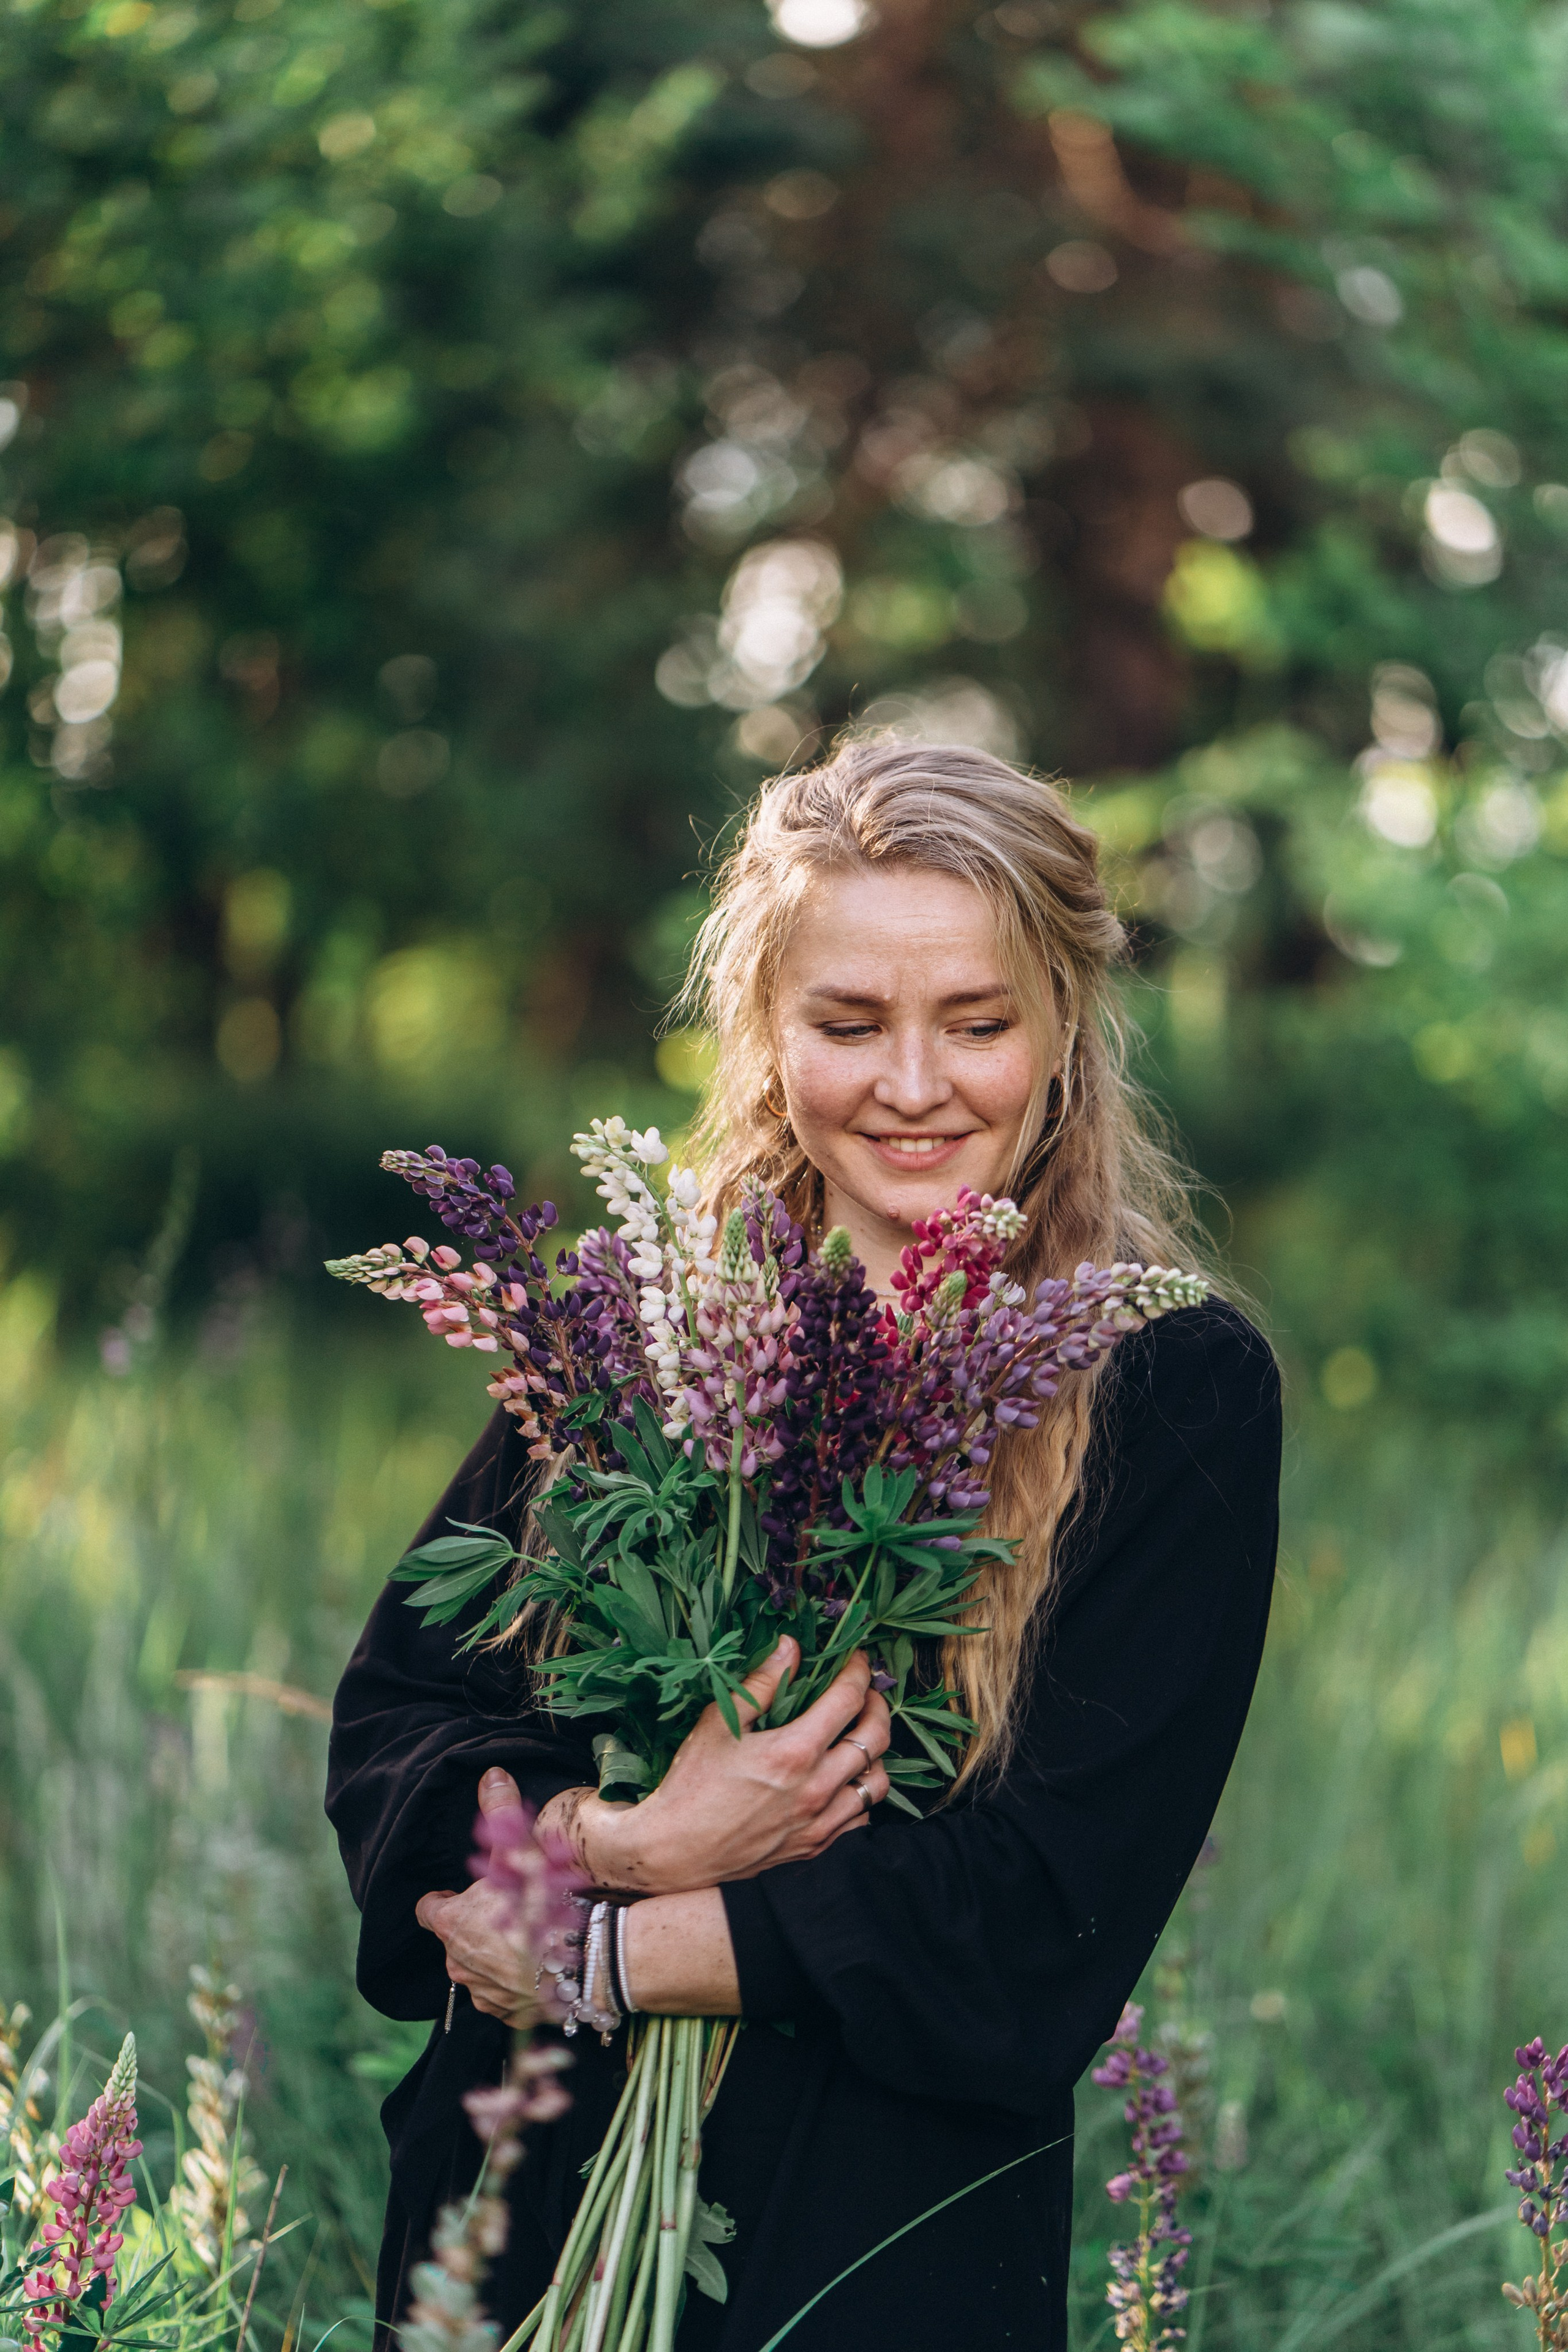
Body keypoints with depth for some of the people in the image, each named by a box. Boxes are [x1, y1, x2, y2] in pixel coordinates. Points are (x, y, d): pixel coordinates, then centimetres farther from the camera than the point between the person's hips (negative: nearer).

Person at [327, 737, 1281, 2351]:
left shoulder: (1176, 1391, -9)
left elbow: (1053, 1901, -13)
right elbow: (393, 1718, -1)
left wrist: (590, 1950, -12)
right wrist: (631, 1841, -20)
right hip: (528, 2180, 3)